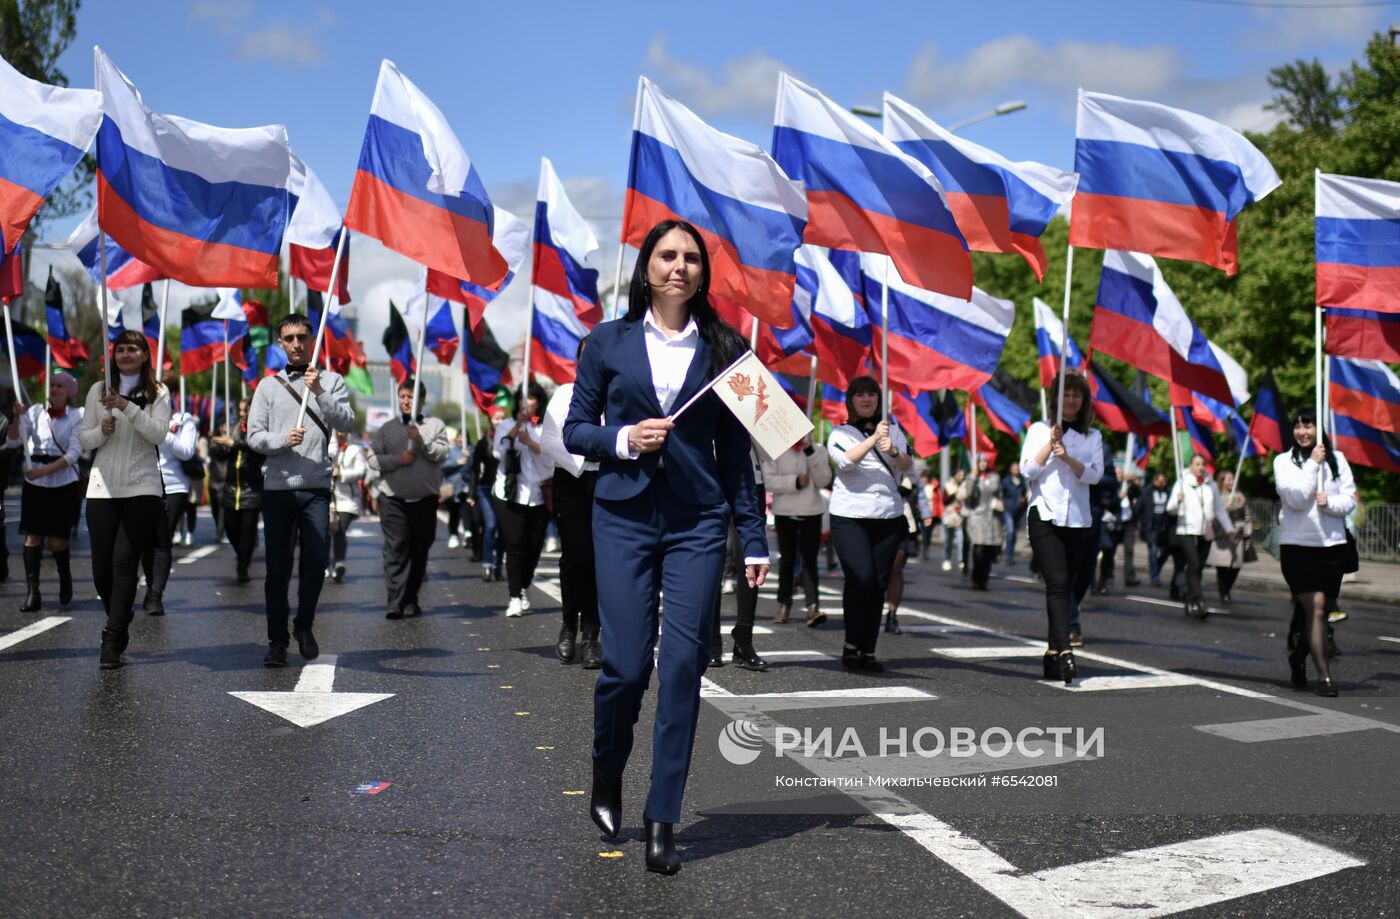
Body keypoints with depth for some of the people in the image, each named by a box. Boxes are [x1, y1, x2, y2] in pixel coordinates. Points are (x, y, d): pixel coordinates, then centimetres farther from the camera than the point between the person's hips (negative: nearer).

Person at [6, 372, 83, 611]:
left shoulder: (78, 416, -2)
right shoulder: (36, 411, 4)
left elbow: (73, 453, -10)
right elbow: (12, 442, 2)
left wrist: (43, 471, -18)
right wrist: (17, 417, -14)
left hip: (64, 484, -2)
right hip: (34, 483, 2)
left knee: (57, 540, -4)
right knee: (33, 536, -4)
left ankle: (65, 579, 25)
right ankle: (32, 594, -4)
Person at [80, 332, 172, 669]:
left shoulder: (157, 393, 6)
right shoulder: (99, 391, 11)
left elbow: (159, 433, -9)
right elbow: (83, 439, 11)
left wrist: (127, 407, -18)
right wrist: (102, 431, -10)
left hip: (141, 487, -2)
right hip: (103, 486, 3)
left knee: (125, 561, -12)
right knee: (101, 566, 1)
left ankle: (113, 641, -9)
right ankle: (119, 625, 27)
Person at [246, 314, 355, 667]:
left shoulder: (331, 381, 10)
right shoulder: (269, 386, 11)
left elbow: (346, 422, -5)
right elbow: (254, 435, 5)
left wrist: (319, 392, -17)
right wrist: (283, 440, -14)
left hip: (316, 487, -1)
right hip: (277, 487, 1)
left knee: (316, 561, -5)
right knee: (278, 567, 1)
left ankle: (304, 626, 17)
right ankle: (277, 640, 9)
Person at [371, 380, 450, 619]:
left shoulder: (435, 425, 8)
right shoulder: (387, 428, 10)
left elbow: (441, 454, -5)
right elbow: (373, 458, 4)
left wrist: (421, 440, -18)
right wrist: (398, 459, -10)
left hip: (425, 500, 1)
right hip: (393, 499, -1)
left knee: (420, 551, 6)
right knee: (395, 549, -9)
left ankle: (411, 600, 17)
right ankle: (396, 602, -14)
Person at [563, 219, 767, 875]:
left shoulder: (723, 348, 6)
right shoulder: (609, 342, 5)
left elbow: (735, 451, 7)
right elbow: (575, 429, 8)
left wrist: (754, 540, 3)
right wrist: (623, 439, -12)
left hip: (697, 524, 1)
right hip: (625, 518, 0)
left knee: (683, 665, -6)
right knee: (626, 666, -3)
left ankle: (662, 820, 5)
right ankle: (606, 776, 28)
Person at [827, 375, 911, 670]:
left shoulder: (893, 432, 17)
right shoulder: (840, 433, 8)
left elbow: (907, 465, 2)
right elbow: (846, 460, -12)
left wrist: (893, 451, -19)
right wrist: (873, 439, -22)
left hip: (888, 516, 3)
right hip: (849, 516, -3)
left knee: (879, 584, 0)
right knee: (861, 578, -17)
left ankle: (869, 651, 4)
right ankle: (851, 645, -4)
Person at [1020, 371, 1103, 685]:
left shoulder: (1093, 437, 12)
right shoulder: (1039, 430, 6)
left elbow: (1095, 474, -2)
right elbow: (1027, 471, -4)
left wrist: (1068, 457, -17)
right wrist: (1051, 443, -13)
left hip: (1078, 520, 4)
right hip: (1045, 515, -3)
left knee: (1066, 586, 5)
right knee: (1058, 582, -16)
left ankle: (1052, 653, 12)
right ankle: (1064, 651, -26)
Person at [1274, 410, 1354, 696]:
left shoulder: (1337, 459, 6)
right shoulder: (1283, 461, -1)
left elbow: (1350, 500, 3)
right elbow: (1295, 498, -12)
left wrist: (1329, 502, -16)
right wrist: (1313, 464, -10)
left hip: (1333, 544, 3)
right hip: (1297, 544, -3)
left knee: (1321, 609, 12)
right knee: (1315, 608, -12)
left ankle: (1298, 657, 35)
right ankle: (1324, 675, -9)